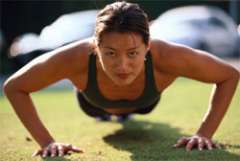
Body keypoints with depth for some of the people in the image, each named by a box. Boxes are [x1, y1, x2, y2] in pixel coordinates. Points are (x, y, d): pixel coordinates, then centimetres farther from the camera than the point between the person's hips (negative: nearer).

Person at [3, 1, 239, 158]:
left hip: (144, 103, 1)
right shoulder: (76, 58, -49)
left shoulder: (166, 57, -49)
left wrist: (205, 134, -38)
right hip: (94, 104, 0)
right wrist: (46, 141, -40)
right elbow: (13, 87, -34)